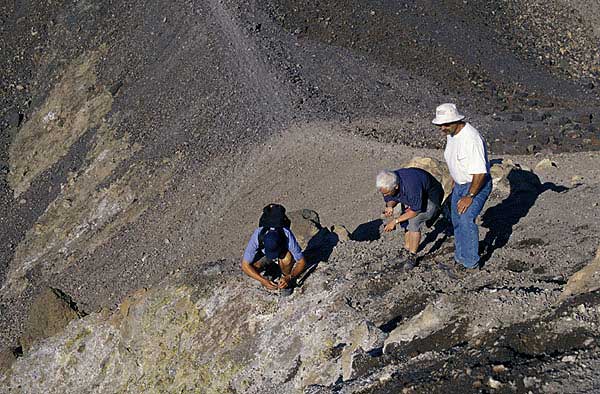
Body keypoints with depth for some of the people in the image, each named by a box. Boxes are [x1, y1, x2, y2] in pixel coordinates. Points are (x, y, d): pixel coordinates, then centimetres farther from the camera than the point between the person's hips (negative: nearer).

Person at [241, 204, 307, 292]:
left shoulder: (287, 236, -39)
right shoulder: (257, 236, -38)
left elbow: (302, 262, -28)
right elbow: (245, 265, -32)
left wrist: (289, 278, -41)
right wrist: (263, 280, -39)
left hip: (283, 252, -1)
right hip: (262, 254, 1)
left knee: (286, 259, -37)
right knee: (251, 265, -29)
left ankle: (285, 276, -4)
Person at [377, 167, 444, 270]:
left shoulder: (411, 185, -41)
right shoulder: (387, 183, -19)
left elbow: (415, 211, -30)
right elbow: (390, 199, 0)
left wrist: (395, 221, -28)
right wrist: (390, 206, -24)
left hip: (430, 198, -8)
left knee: (414, 222, -22)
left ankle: (412, 256, -12)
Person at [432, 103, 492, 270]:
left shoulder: (471, 138, -30)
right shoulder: (451, 134, 0)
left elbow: (480, 172, -30)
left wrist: (470, 196, -25)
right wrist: (454, 184, 22)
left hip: (477, 184, -9)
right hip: (460, 184, 9)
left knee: (466, 219, -21)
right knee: (456, 220, 15)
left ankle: (471, 262, -9)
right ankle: (460, 257, 32)